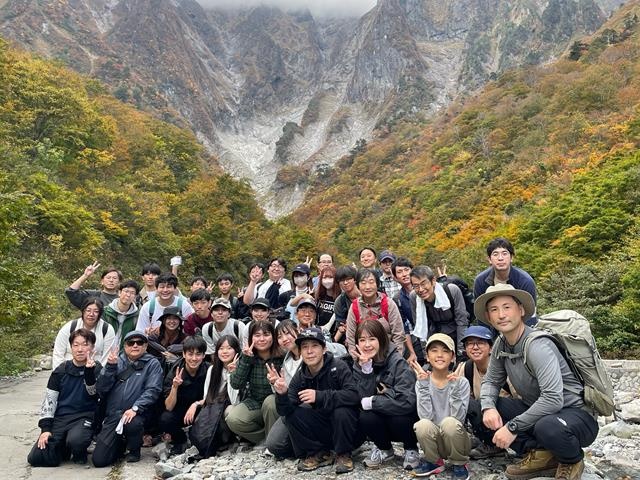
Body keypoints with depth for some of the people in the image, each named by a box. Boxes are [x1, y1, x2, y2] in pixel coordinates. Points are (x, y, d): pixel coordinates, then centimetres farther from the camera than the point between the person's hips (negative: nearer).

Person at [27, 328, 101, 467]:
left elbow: (93, 393, -15)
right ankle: (65, 447, 18)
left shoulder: (96, 369, 0)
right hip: (59, 418, 3)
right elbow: (49, 400, 5)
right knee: (35, 458, -11)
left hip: (84, 417, -3)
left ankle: (80, 453, 1)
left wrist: (89, 371, -29)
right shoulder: (61, 371, 6)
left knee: (75, 440, -35)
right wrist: (45, 428, -5)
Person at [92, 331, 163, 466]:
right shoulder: (117, 361, 12)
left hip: (135, 414, -3)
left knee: (132, 424, -37)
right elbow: (101, 389, 3)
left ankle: (134, 450, -2)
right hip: (112, 416, 3)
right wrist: (110, 366, -10)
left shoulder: (152, 364, 3)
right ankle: (121, 444, 27)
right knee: (99, 460, -6)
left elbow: (152, 390, -9)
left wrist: (135, 408, -23)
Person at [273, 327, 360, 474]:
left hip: (346, 428, -4)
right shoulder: (300, 376, -6)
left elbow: (354, 395, -33)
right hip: (322, 429, 4)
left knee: (342, 410, -33)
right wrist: (282, 394, -34)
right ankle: (319, 453, 2)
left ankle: (344, 454, -7)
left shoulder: (338, 367, -20)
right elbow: (285, 410, -12)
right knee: (291, 414, -15)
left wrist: (319, 396, -39)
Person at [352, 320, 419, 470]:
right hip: (381, 420, 3)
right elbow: (362, 399, -17)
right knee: (365, 418, -27)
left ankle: (411, 449, 2)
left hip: (404, 420, -3)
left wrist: (372, 402, -22)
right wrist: (366, 369, -29)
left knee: (398, 420, -34)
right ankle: (384, 450, 7)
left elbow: (407, 402, -29)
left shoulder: (397, 362, -20)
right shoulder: (359, 365, -6)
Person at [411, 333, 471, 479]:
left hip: (455, 439, -1)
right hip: (434, 440, 1)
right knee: (423, 425, -30)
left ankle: (459, 464, -3)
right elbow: (426, 416, -18)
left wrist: (455, 389, -30)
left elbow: (458, 418, -20)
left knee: (449, 422, -32)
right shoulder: (422, 383, -5)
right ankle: (434, 462, 1)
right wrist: (424, 385, -25)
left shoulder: (461, 382, -8)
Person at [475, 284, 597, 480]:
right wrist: (488, 407, -15)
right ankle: (540, 454, 0)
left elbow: (553, 399, -35)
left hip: (575, 413, -7)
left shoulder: (537, 346, -26)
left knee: (547, 427, -40)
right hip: (536, 409, 7)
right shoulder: (501, 344, -3)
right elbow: (491, 381, 6)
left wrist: (513, 427, -29)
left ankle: (572, 461, -4)